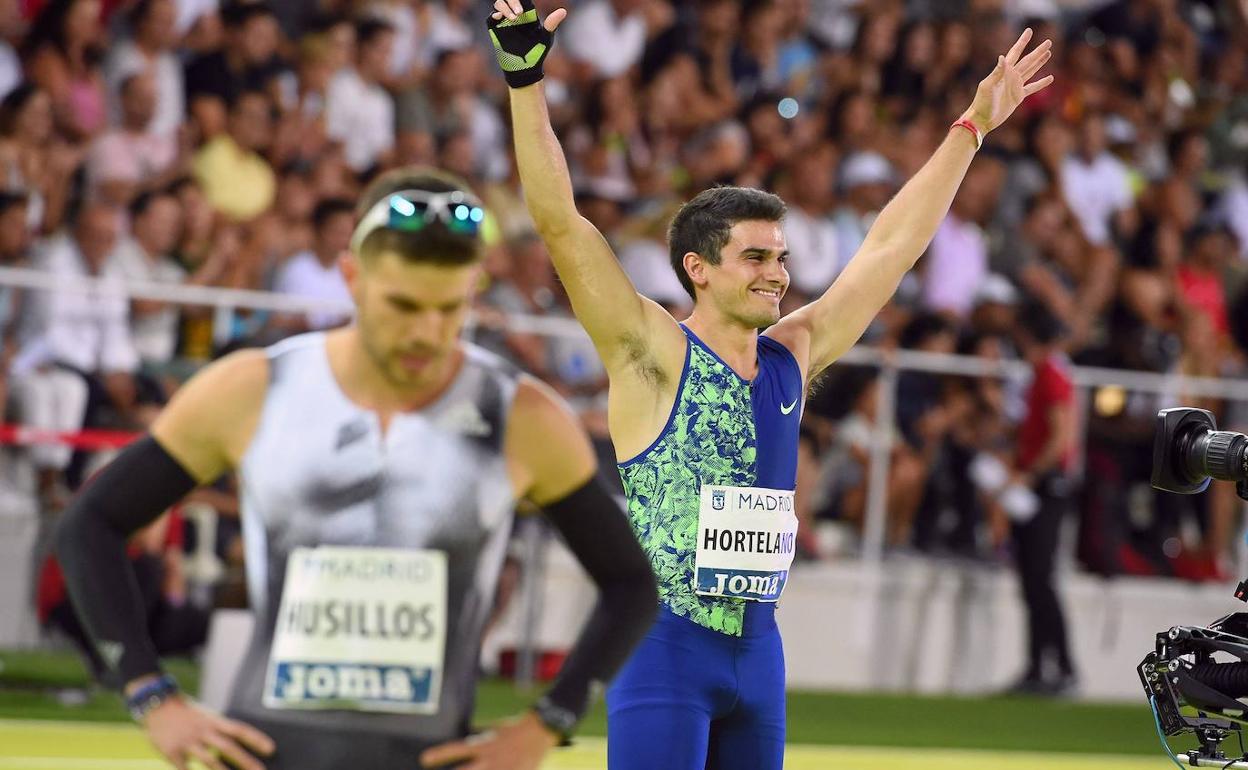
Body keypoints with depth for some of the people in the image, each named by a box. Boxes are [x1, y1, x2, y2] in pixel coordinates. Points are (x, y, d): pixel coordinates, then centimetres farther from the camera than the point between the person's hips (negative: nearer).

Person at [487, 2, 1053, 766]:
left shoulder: (792, 358, 10)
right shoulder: (652, 356, -6)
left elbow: (892, 245, 17)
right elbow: (561, 223, -15)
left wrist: (972, 128, 20)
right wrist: (527, 82, -23)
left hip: (757, 647, 7)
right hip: (665, 645, -7)